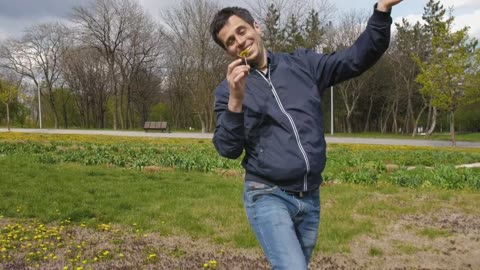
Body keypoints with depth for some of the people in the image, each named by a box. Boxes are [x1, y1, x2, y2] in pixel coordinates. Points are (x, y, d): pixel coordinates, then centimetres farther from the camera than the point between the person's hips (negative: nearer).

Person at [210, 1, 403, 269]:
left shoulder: (303, 63, 7)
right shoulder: (228, 90, 1)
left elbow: (358, 58, 3)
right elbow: (228, 149, -8)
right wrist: (236, 101, -22)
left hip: (310, 198, 4)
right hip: (268, 197, -3)